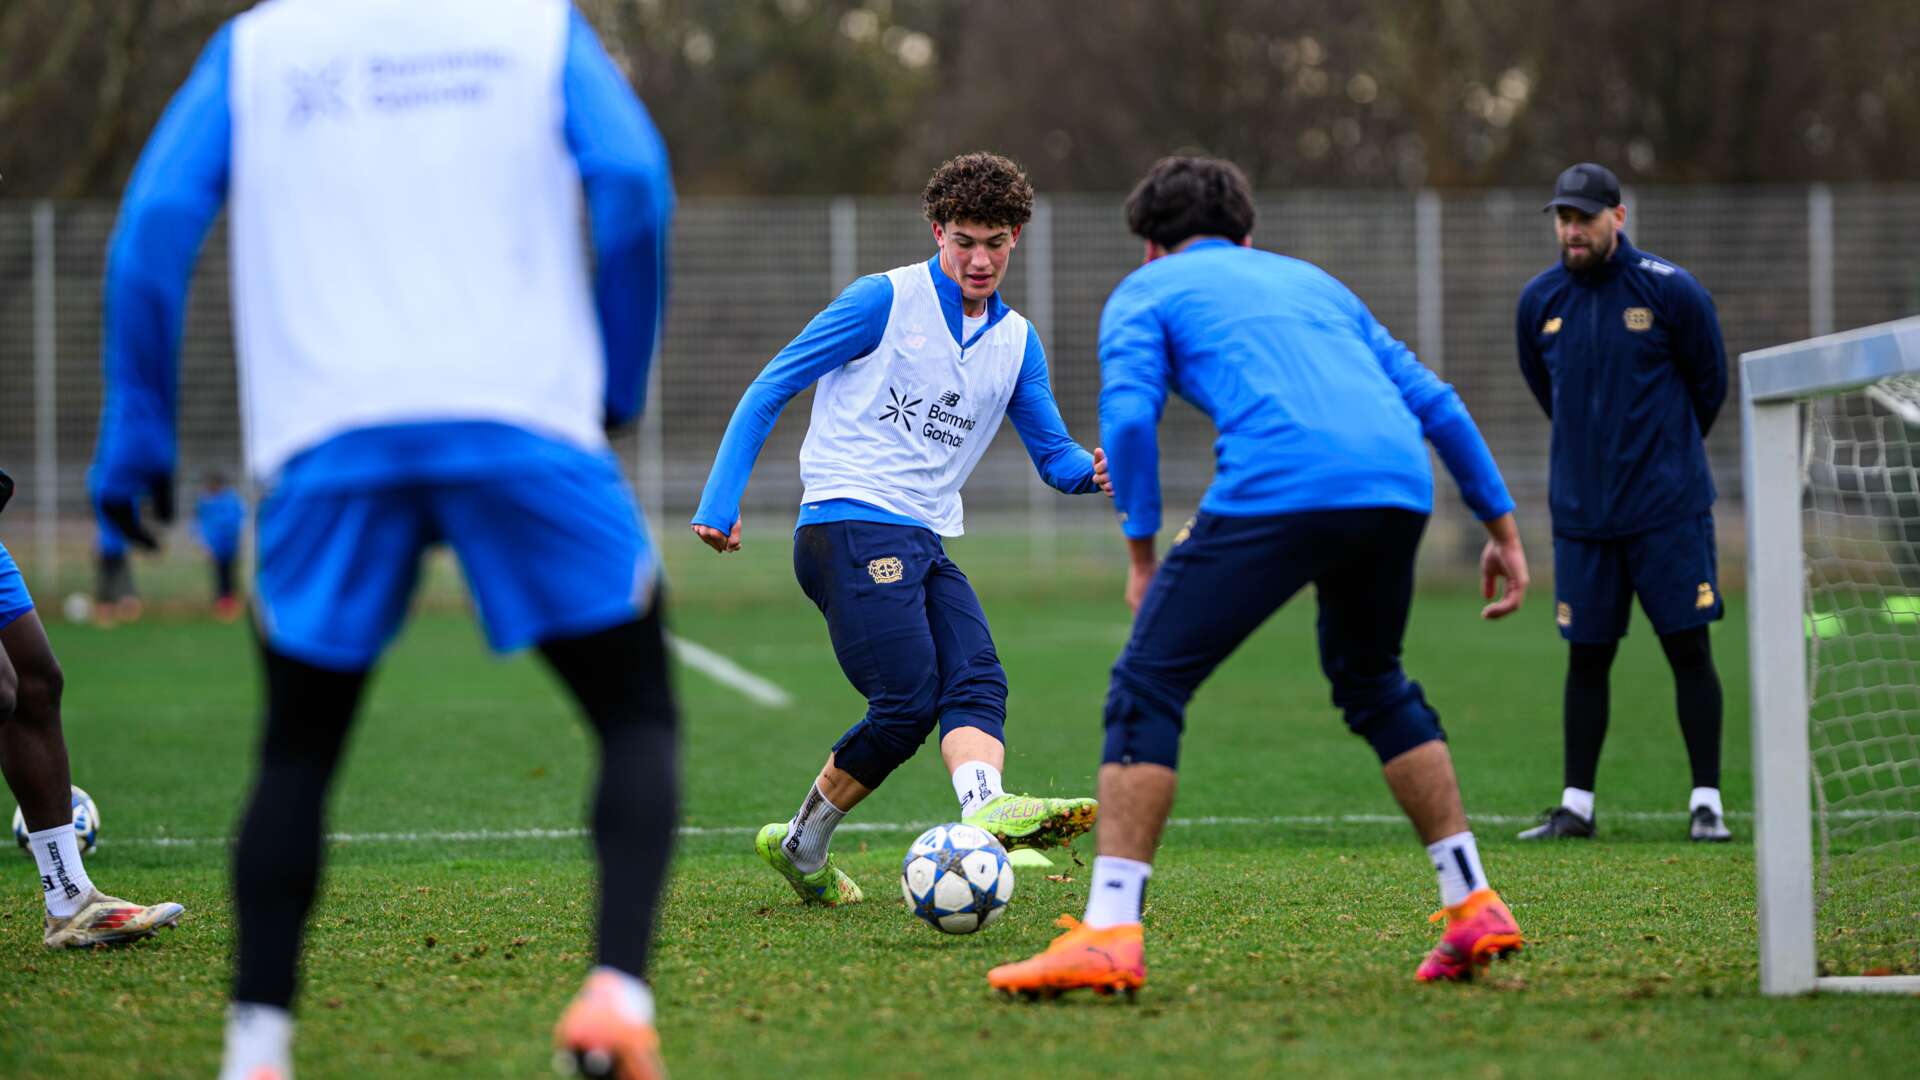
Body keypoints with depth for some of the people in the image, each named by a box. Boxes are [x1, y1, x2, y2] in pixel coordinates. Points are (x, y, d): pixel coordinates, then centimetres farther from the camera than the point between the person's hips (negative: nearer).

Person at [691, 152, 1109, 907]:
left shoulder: (1017, 341, 17)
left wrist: (1091, 470, -7)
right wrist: (721, 503, -7)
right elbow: (769, 391, 0)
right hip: (852, 526, -6)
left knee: (976, 682, -17)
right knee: (908, 703, -17)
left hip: (924, 546, 6)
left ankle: (987, 810, -23)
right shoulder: (886, 301, -2)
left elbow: (1052, 455, 18)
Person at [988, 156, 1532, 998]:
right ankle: (1473, 907, 26)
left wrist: (1142, 554, 6)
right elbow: (1433, 400, 30)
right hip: (1399, 485, 6)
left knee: (1149, 685, 2)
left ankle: (1108, 932, -10)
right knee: (1372, 683, 29)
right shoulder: (1309, 280, 35)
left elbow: (1129, 415, 1)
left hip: (1278, 486, -5)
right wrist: (1502, 526, 33)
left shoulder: (1147, 290, 20)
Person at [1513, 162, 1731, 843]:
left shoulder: (1671, 291, -6)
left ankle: (1706, 803, 3)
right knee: (1586, 658, 6)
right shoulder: (1540, 301, 3)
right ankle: (1576, 806, 13)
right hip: (1581, 510, 3)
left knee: (1688, 649, -3)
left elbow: (1709, 383, 6)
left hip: (1669, 508, -3)